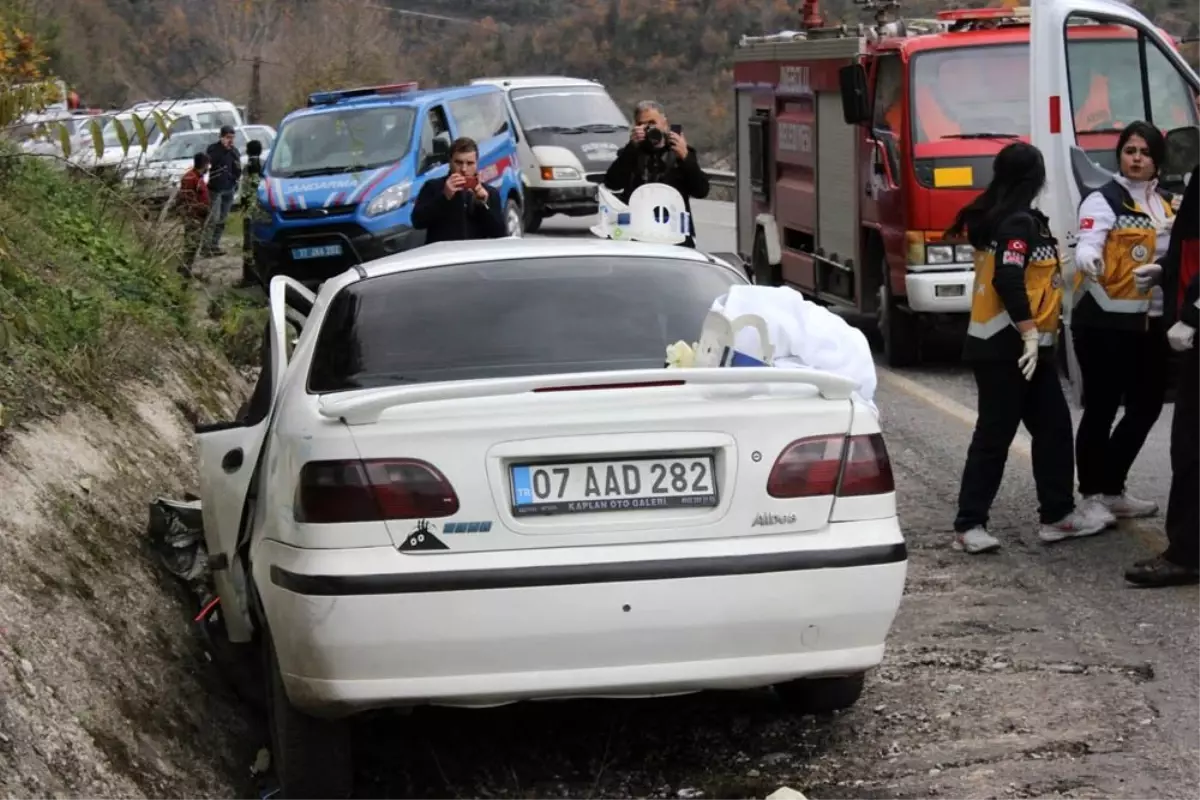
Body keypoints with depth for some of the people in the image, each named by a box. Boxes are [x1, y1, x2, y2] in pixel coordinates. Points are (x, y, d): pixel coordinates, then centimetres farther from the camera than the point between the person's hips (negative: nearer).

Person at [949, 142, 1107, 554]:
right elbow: (1007, 280, -25)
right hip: (1008, 348, -10)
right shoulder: (1020, 222, -15)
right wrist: (1031, 334, -24)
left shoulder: (994, 217, 13)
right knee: (995, 435, -6)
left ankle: (1058, 514, 19)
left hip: (1010, 346, 10)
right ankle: (969, 525, -2)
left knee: (1053, 427, 13)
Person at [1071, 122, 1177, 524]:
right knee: (1101, 408, -3)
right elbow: (1089, 245, -25)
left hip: (1150, 323, 7)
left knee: (1147, 406, 12)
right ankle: (1092, 495, 6)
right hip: (1105, 322, -7)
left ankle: (1111, 489, 24)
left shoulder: (1167, 203, 13)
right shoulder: (1103, 200, -8)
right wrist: (1089, 259, -45)